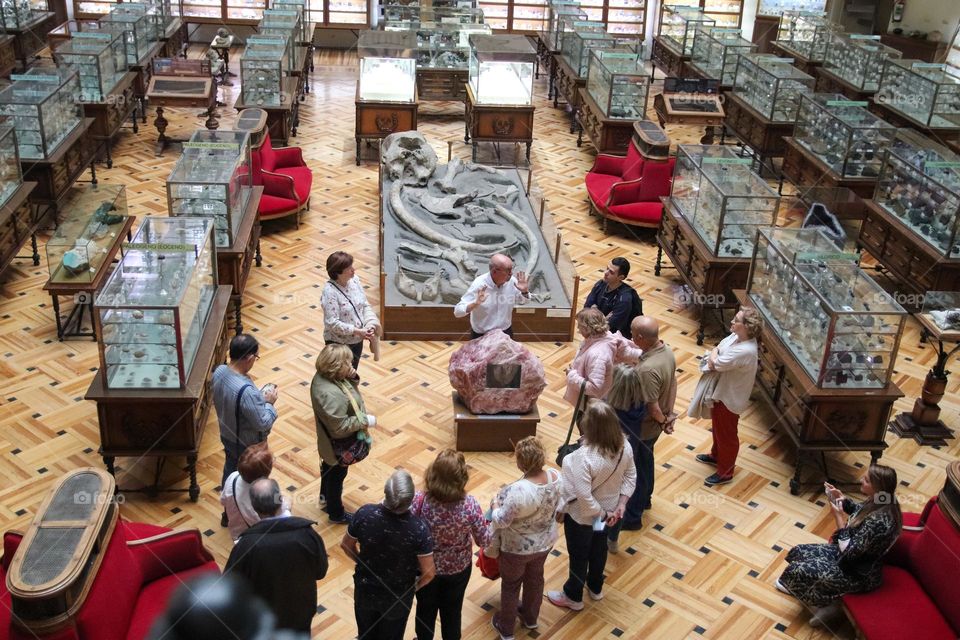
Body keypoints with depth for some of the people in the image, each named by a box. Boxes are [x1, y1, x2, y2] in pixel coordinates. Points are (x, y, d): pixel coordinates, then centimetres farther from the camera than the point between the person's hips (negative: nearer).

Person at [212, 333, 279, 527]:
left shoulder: (219, 372, -15)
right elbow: (262, 424, -29)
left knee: (230, 472, 29)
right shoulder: (246, 391, -40)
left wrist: (258, 397, 0)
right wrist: (269, 403, -14)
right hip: (248, 446, -8)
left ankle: (228, 513, 51)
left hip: (227, 436, 8)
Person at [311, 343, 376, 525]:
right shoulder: (331, 395, -41)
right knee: (337, 476, 16)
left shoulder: (324, 376, -12)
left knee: (329, 469, 32)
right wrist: (366, 421, -24)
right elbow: (341, 426, -35)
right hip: (338, 444, -9)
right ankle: (336, 514, 39)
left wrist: (352, 378, -16)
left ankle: (325, 496, 59)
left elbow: (347, 388, 6)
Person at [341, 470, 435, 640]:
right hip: (398, 596, -1)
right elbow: (428, 573, -22)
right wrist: (415, 586, 1)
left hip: (365, 589, 2)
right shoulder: (419, 528, -32)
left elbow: (346, 545, -8)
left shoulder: (364, 514, -27)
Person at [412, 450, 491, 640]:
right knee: (452, 610, 28)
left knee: (426, 610, 28)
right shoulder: (470, 505, -28)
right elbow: (484, 541, -15)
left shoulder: (419, 501, -31)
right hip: (458, 568, 1)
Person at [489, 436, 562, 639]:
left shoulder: (519, 491, -40)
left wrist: (495, 506, -7)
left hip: (517, 547, -6)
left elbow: (501, 521, -27)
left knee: (511, 585, 20)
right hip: (545, 541, 6)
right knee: (535, 577, 30)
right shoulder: (556, 476, -19)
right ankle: (530, 617, 54)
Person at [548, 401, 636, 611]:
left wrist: (602, 514, -18)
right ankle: (595, 588, 54)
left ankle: (573, 597, 43)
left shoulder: (585, 457, -39)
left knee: (579, 555, 19)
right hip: (607, 509, 6)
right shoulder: (624, 446, -19)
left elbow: (584, 497, -33)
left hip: (582, 515, -6)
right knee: (599, 548, 30)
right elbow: (631, 476, -4)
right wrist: (621, 503, -3)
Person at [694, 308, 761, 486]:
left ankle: (725, 472, 29)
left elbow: (718, 363, -30)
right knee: (718, 427, 30)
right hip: (720, 391, 9)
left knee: (727, 435, 11)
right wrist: (713, 357, -13)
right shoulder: (735, 336, -7)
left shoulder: (745, 351, -35)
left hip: (730, 398, -9)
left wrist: (714, 358, -9)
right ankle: (716, 456, 53)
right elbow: (718, 347, 7)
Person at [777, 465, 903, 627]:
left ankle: (828, 603, 14)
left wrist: (839, 518, -25)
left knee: (796, 570, -9)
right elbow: (859, 511, 15)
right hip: (852, 554, 9)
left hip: (858, 574, -9)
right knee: (798, 552, 9)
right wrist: (842, 498, -1)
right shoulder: (880, 502, -9)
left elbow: (849, 552, -29)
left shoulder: (878, 522, -37)